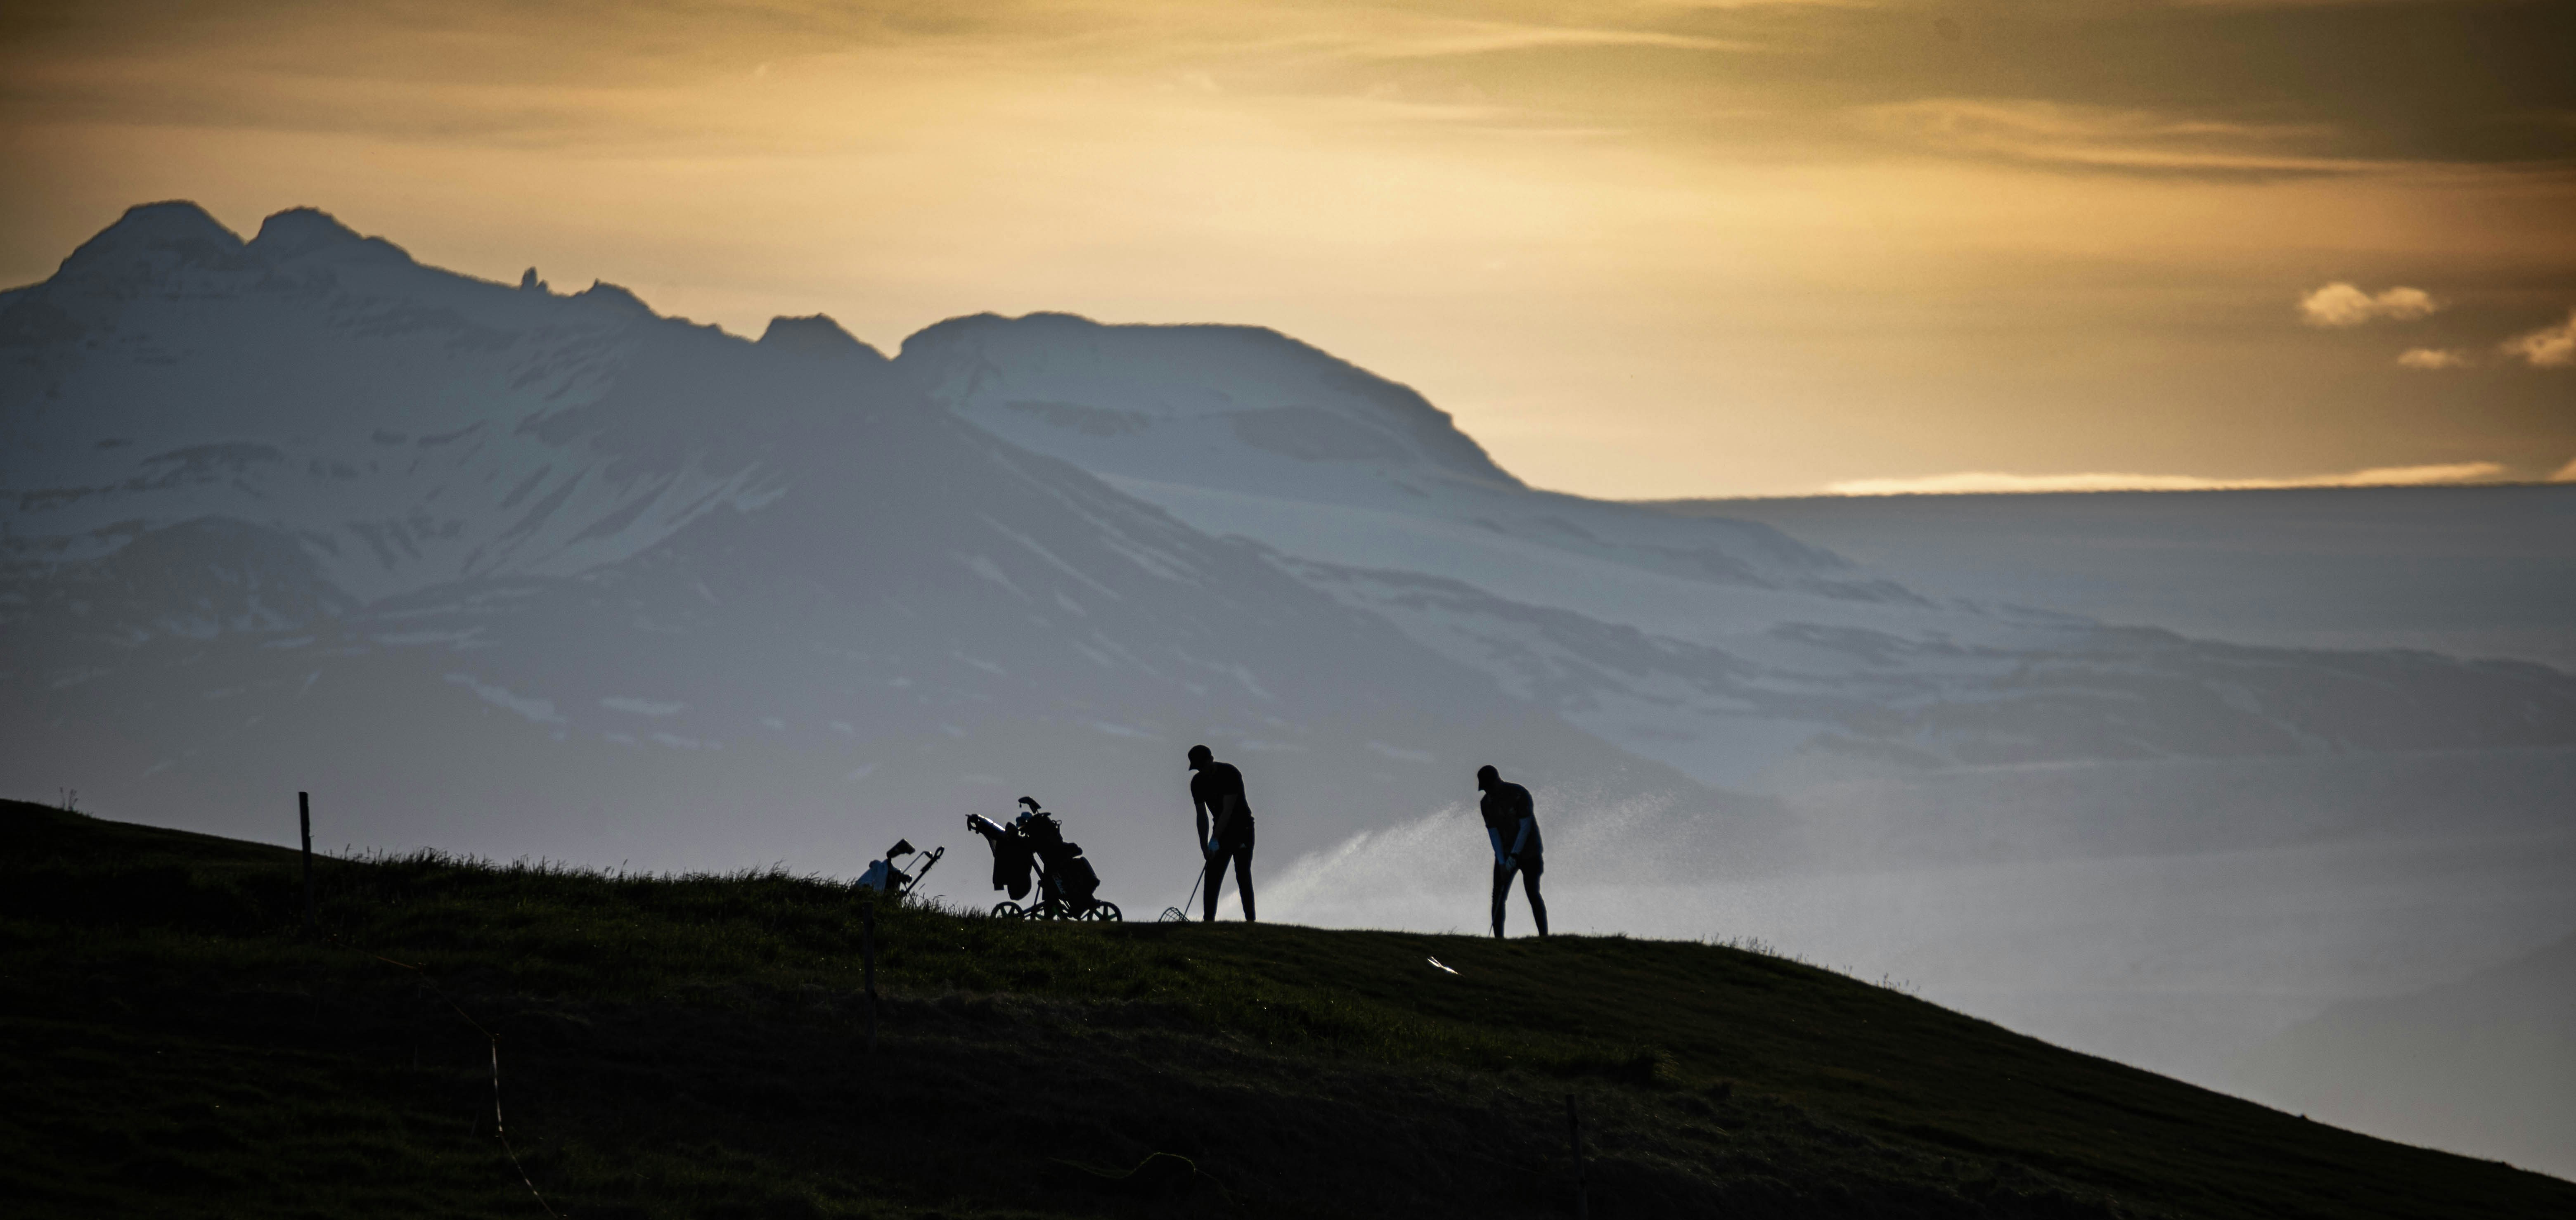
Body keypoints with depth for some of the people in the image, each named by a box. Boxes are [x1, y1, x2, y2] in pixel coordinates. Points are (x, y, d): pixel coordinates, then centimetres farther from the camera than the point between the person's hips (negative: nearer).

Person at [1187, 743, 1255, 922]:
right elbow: (1202, 815, 2)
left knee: (1243, 876, -12)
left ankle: (1250, 919, -11)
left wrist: (1215, 839, -30)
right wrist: (1204, 845, -6)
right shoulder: (1197, 782, -2)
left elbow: (1228, 810, -25)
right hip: (1221, 831, 6)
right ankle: (1209, 919, 1)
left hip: (1242, 828, -6)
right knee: (1212, 876, -2)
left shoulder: (1230, 774, -21)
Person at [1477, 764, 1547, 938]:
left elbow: (1526, 827, -18)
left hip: (1529, 852, -5)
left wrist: (1513, 857, -22)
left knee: (1533, 894, -10)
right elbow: (1493, 833, -2)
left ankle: (1544, 935, -7)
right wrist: (1502, 863, -11)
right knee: (1498, 896, -4)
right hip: (1505, 853, 5)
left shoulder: (1520, 794, -16)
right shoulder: (1487, 803, 0)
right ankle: (1498, 938, -3)